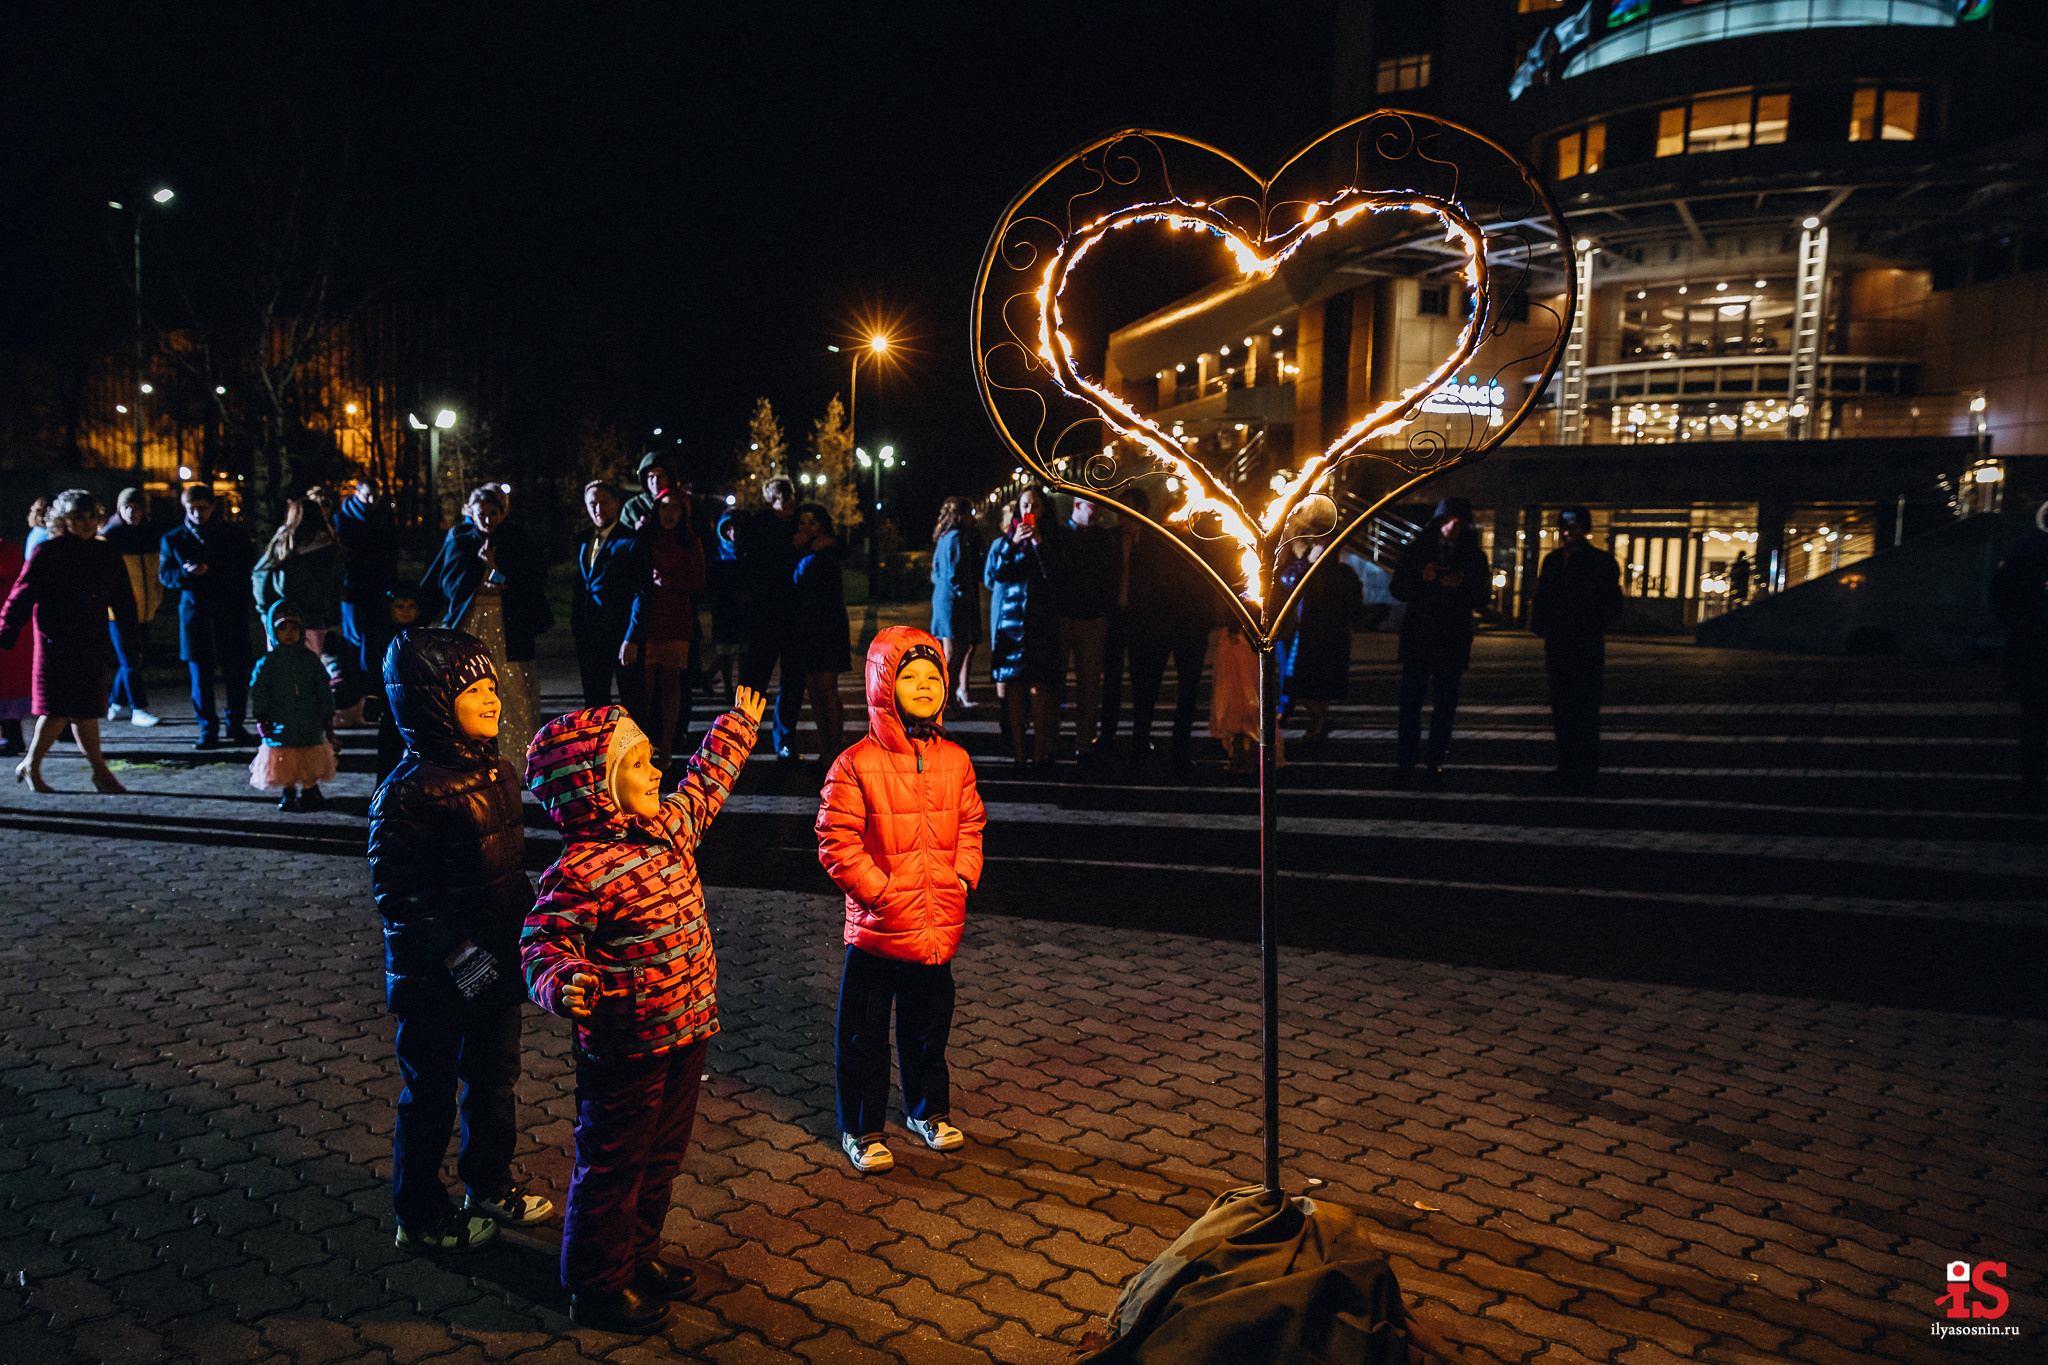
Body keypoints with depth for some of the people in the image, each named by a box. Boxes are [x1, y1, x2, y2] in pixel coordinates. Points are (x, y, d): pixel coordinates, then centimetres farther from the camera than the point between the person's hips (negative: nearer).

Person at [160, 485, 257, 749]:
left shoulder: (234, 534, 8)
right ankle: (207, 729, 10)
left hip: (231, 613, 0)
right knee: (200, 675, 2)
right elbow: (165, 575, 6)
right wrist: (185, 573, -15)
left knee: (236, 673, -1)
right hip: (195, 613, 0)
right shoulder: (173, 539, 9)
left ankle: (235, 725, 11)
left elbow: (250, 568, 13)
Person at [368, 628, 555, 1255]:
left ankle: (489, 1189, 42)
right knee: (430, 1097, 11)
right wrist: (458, 955, -25)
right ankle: (420, 1217, 30)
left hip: (496, 965, 8)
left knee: (495, 1081, 22)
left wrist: (530, 922, 14)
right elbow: (398, 894, -21)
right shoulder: (408, 792, -22)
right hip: (434, 980, -8)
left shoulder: (496, 768, 3)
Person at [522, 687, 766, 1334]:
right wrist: (561, 983, -43)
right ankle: (598, 1289, 28)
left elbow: (706, 782, 21)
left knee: (662, 1157, 23)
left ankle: (638, 1255, 43)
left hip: (685, 1032, 9)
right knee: (614, 1166, 10)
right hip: (626, 1050, -8)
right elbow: (543, 942, -21)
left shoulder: (668, 825, 2)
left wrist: (739, 727, 31)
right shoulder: (580, 871, -24)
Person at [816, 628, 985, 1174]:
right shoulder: (856, 765, -14)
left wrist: (961, 879, -2)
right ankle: (861, 1128, 26)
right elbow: (837, 842, -13)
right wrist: (883, 893, -16)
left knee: (929, 1025, 21)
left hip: (938, 925, 4)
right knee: (864, 1033, 9)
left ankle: (926, 1109, 41)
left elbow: (970, 827, 11)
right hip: (876, 926, -4)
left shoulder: (955, 761, 1)